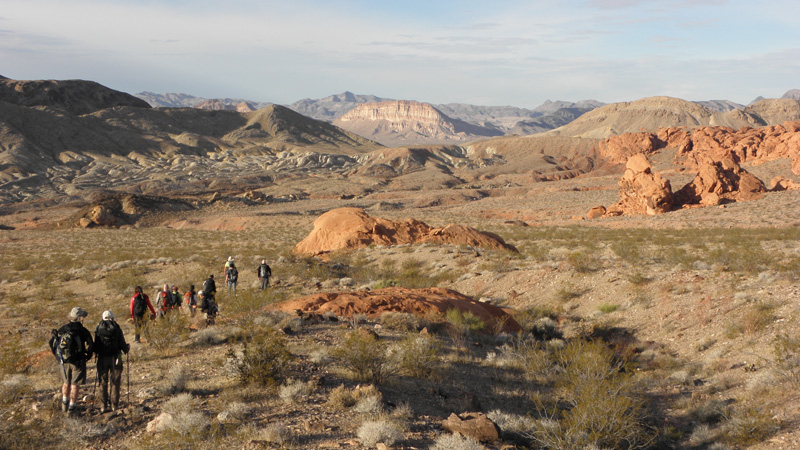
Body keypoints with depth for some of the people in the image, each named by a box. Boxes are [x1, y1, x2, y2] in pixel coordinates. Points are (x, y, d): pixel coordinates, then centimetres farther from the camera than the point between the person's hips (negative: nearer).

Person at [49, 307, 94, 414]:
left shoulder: (62, 329, 1)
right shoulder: (83, 331, -13)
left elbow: (52, 342, 6)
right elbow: (91, 346, -15)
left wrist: (58, 356, 16)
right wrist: (88, 356, 3)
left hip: (64, 361, 5)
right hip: (78, 362, -5)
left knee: (66, 383, 21)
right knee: (75, 385, 6)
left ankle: (64, 405, 30)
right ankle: (71, 407, 9)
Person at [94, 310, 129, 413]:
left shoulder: (98, 329, -3)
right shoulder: (117, 328, -6)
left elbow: (96, 346, 0)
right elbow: (122, 344, -4)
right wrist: (127, 348, 18)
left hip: (102, 359, 1)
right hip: (115, 358, -1)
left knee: (103, 382, 11)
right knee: (115, 382, 9)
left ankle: (104, 405, 10)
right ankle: (114, 404, 11)